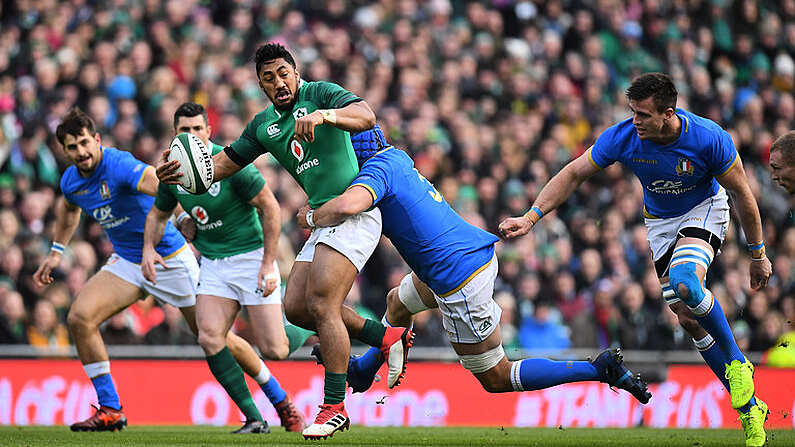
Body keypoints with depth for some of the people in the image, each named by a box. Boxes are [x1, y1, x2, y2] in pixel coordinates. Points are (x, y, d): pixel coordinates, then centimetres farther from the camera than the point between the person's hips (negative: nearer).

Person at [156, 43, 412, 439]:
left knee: (322, 305, -17)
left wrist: (324, 115, -40)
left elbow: (365, 117, -22)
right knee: (296, 307, 3)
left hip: (354, 210, -9)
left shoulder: (320, 93, -5)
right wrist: (179, 172, 0)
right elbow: (224, 163, 19)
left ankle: (335, 407, -12)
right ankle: (387, 338, 15)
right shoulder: (263, 125, 16)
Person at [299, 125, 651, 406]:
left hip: (460, 281, -10)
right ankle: (362, 371, 54)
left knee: (495, 379, 4)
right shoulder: (395, 156, 10)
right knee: (398, 302, 32)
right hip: (482, 253, 10)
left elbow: (348, 206, -37)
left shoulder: (377, 171, -17)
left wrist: (312, 218, -17)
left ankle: (601, 369, -5)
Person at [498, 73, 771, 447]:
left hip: (704, 211, -4)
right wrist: (531, 217, -21)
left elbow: (742, 194, -15)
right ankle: (750, 407, 12)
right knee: (688, 318, 0)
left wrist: (758, 253, -7)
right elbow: (573, 174, -13)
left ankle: (737, 364, -13)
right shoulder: (622, 137, -23)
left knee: (684, 284, -34)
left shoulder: (710, 139, -29)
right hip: (659, 221, 4)